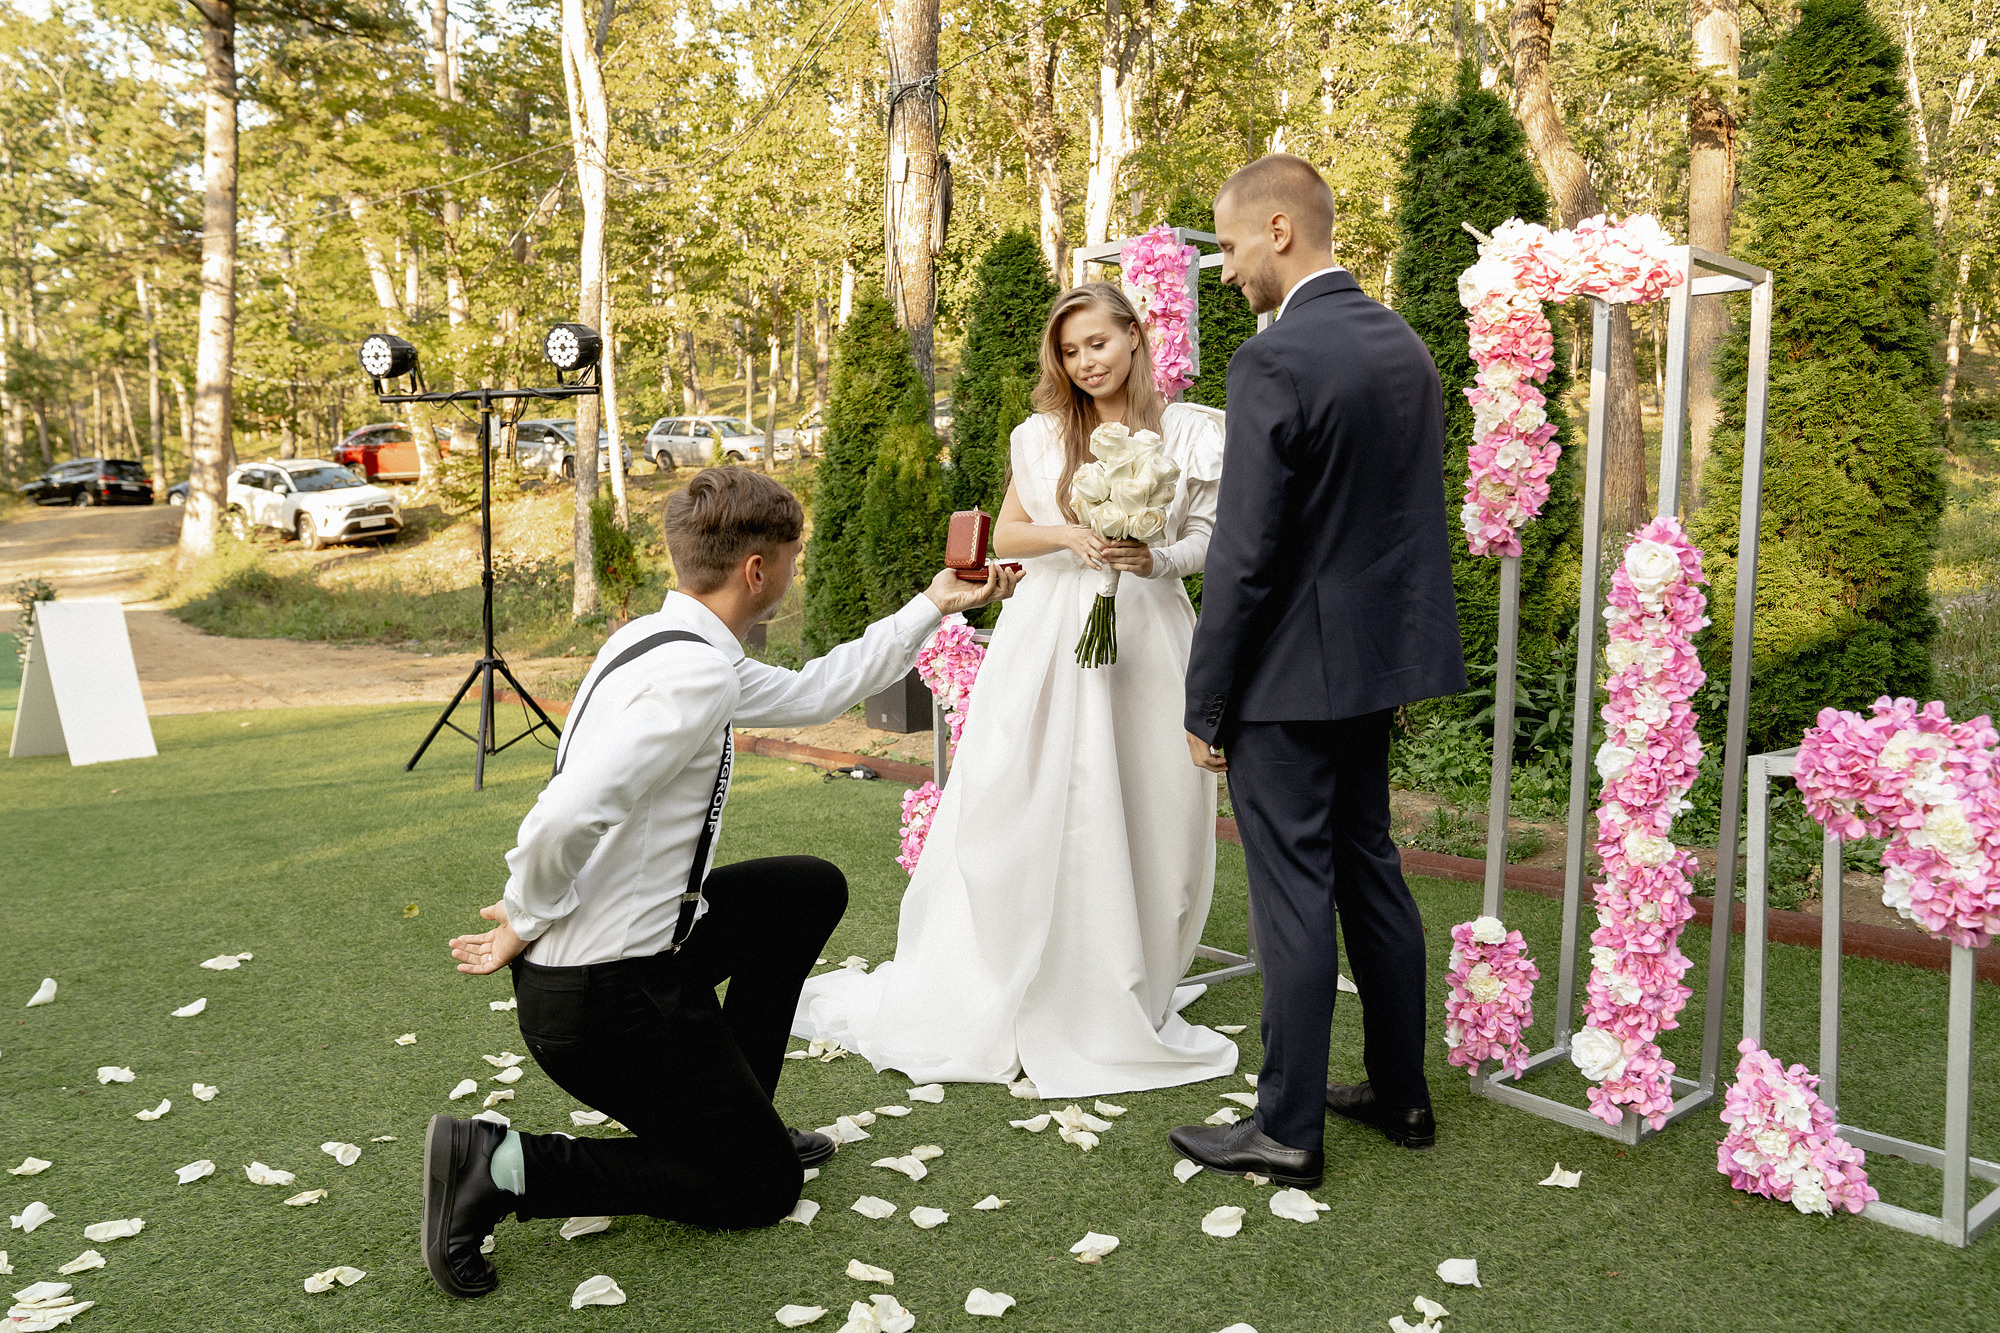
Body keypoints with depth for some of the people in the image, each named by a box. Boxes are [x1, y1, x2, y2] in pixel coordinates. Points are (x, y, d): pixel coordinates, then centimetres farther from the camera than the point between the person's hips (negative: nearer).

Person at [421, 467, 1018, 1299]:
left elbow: (810, 694, 20)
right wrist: (531, 920, -14)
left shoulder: (661, 640, 7)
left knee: (811, 889, 22)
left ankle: (728, 1114, 27)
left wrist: (934, 607, 24)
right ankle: (507, 1166, 0)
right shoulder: (697, 675, -24)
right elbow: (561, 823, -35)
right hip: (609, 996, -9)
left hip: (623, 942, 9)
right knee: (761, 1190, 8)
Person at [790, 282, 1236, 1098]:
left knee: (1143, 816, 2)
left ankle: (1120, 998, 18)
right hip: (1050, 639, 0)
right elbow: (1007, 535, 9)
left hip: (1145, 637, 0)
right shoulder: (1041, 435, 7)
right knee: (1028, 813, -1)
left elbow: (1209, 538, 3)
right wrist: (1069, 535, -10)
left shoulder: (1187, 433, 4)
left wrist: (1155, 560, -17)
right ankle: (1022, 995, 12)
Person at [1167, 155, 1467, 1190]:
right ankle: (1401, 1093, 31)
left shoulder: (1274, 363, -18)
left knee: (1294, 894, 0)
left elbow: (1244, 553, -19)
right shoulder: (1405, 345, 8)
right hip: (1380, 657, 9)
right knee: (1370, 870, 18)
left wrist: (1205, 704, -12)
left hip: (1291, 675, -8)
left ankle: (1288, 1131, 13)